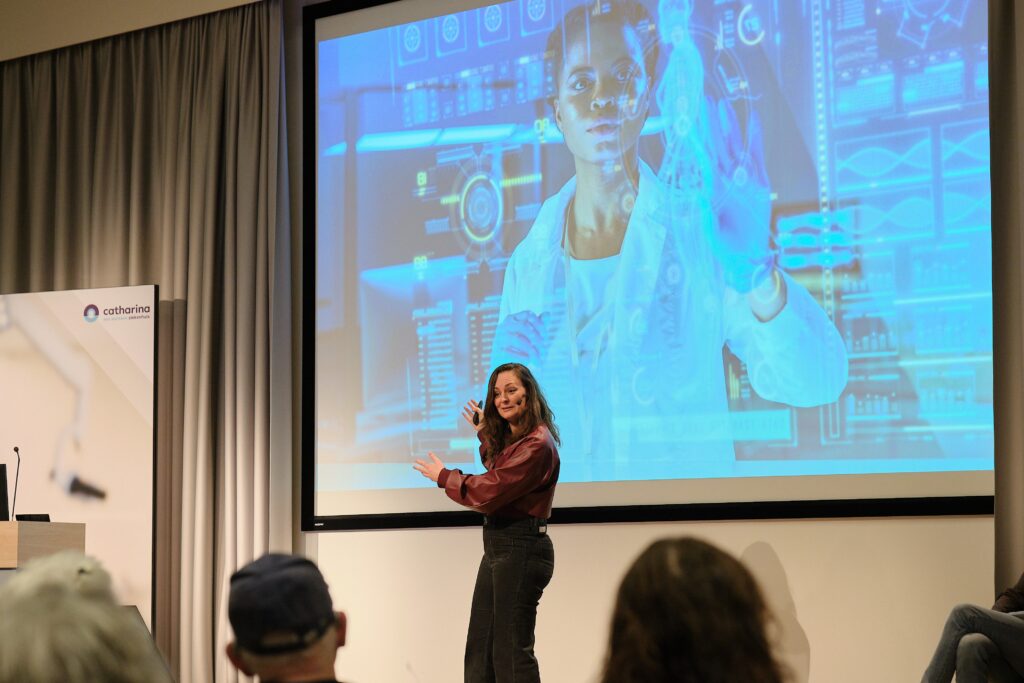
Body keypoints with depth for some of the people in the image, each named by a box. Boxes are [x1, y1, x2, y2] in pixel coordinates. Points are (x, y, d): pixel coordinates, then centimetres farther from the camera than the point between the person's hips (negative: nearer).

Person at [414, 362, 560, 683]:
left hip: (521, 547, -10)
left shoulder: (536, 445, -19)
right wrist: (485, 434, 26)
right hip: (498, 545, 10)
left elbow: (488, 492, -20)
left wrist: (444, 476, -5)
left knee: (511, 650, -4)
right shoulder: (508, 437, 13)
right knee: (479, 648, 14)